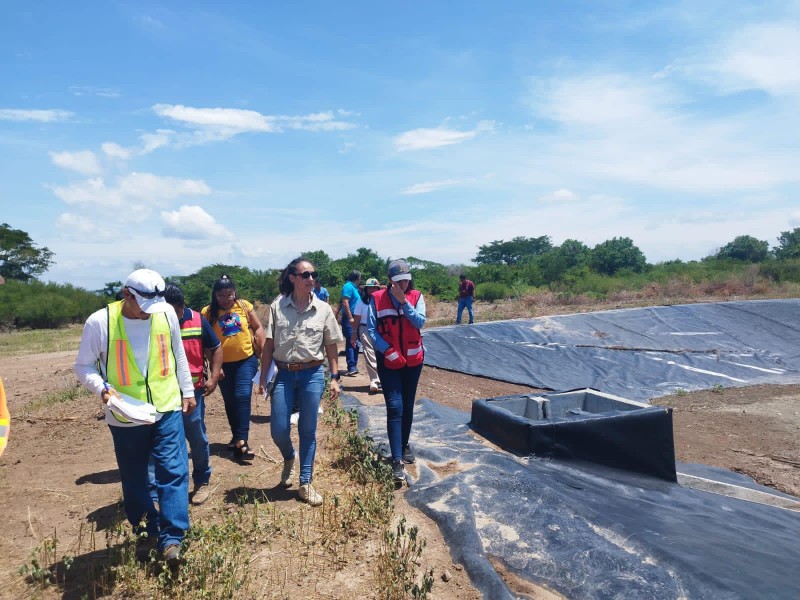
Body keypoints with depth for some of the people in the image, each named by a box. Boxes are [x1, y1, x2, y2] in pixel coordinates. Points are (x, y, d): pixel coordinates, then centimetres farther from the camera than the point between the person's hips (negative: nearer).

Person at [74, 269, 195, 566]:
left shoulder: (167, 313, -5)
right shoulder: (99, 322, -13)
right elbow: (83, 366, -3)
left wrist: (188, 391, 14)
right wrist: (103, 388, -22)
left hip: (168, 409, 1)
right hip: (126, 417, -1)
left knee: (174, 471, -4)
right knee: (134, 478, 14)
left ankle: (171, 539, 4)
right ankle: (147, 530, 34)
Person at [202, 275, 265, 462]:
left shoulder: (244, 306, -5)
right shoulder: (208, 312, -7)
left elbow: (258, 328, 4)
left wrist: (263, 352, 0)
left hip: (246, 360, -1)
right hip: (223, 363, 1)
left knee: (243, 396, -13)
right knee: (230, 401, 14)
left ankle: (241, 441, -12)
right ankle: (237, 436, 31)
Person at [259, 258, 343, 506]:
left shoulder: (323, 309, -2)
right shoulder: (277, 307, -3)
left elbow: (331, 346, 4)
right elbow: (269, 345, 1)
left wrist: (334, 378, 0)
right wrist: (263, 378, -1)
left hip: (313, 375, 0)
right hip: (284, 374, 0)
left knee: (308, 430, 7)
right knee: (278, 430, 3)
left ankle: (306, 483, 22)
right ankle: (289, 458, 38)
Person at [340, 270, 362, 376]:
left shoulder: (354, 287, 18)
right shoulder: (348, 286, -11)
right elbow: (345, 302, -20)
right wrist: (350, 318, -23)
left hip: (355, 319, 10)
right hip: (349, 319, -10)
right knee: (351, 343, -12)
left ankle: (353, 366, 21)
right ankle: (352, 368, -14)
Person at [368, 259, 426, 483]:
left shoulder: (416, 297, -2)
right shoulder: (377, 298, -7)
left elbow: (419, 322, -15)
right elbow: (371, 329, -8)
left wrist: (403, 301, -20)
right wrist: (388, 351, -17)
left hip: (413, 359, 3)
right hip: (388, 360, -3)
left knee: (408, 406, 14)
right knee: (395, 407, -9)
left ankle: (405, 445, 34)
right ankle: (397, 460, -8)